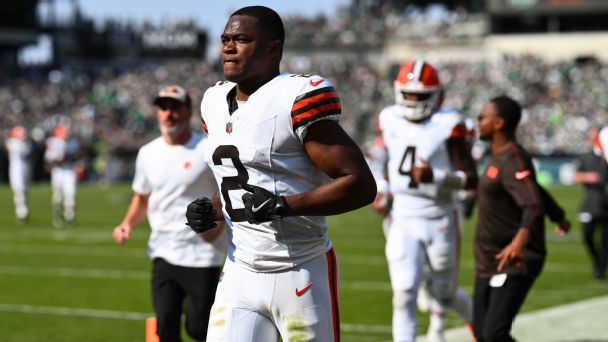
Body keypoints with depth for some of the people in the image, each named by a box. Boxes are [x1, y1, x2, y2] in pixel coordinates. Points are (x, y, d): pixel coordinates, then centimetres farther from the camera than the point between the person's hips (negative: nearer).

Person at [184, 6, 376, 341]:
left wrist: (282, 205, -24)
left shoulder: (297, 100, -15)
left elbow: (361, 184, -18)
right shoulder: (216, 103, 10)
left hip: (301, 273, -7)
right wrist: (211, 210, 4)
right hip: (240, 273, 7)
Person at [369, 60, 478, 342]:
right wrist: (381, 189, 6)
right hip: (403, 220, 2)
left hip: (440, 220, -2)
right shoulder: (390, 120, 0)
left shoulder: (447, 125, -14)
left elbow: (471, 179, -14)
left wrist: (435, 177, -29)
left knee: (443, 292, 13)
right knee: (403, 293, -10)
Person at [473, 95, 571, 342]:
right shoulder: (499, 157, 11)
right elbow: (538, 192, 26)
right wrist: (560, 217, 44)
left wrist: (520, 241, -53)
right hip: (487, 264, 10)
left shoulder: (513, 161, -19)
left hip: (514, 265, -9)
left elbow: (534, 205, -34)